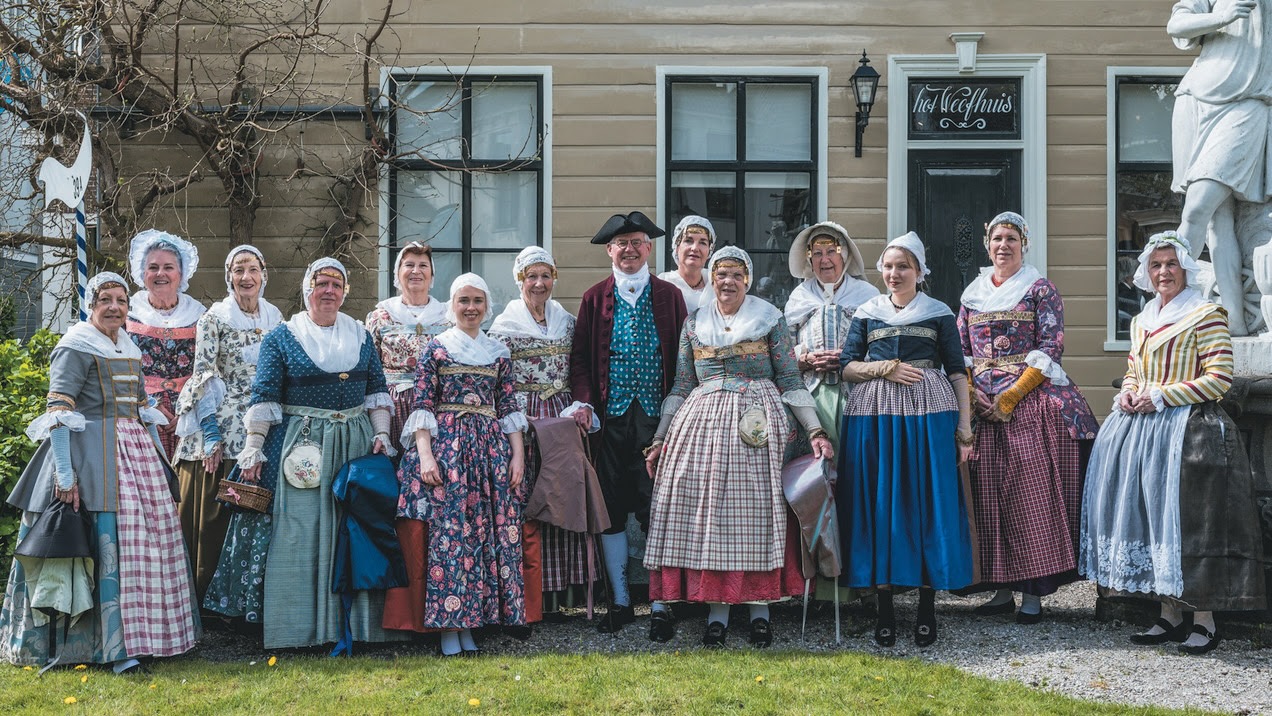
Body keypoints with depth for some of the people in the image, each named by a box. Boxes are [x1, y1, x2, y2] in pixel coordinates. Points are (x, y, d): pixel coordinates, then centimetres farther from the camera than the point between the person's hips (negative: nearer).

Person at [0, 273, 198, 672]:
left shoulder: (130, 349, 17)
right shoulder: (77, 347, -7)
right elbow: (58, 410, -15)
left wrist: (159, 456, 20)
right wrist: (64, 473, -22)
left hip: (137, 451, 8)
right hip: (94, 454, -8)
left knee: (153, 533, 7)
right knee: (108, 541, -9)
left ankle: (143, 634, 19)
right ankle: (114, 645, -5)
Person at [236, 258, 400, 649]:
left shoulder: (361, 337, 11)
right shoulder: (281, 338, 0)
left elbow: (377, 391, 13)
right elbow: (264, 398, -3)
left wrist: (382, 434, 2)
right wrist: (253, 450, -8)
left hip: (356, 443, 4)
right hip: (303, 447, -4)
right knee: (301, 535, -3)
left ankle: (357, 624, 15)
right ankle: (304, 628, 4)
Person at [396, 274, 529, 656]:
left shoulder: (498, 352, 13)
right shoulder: (436, 347, 4)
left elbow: (509, 406, 11)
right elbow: (422, 405, -1)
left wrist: (518, 454, 3)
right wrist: (425, 456, -11)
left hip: (491, 448, 3)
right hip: (446, 444, -3)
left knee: (489, 531, -1)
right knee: (448, 531, -7)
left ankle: (469, 623, 6)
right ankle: (449, 627, -1)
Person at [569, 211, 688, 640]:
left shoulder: (669, 296, 8)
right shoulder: (595, 298, 10)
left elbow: (683, 359, 5)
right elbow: (580, 357, 8)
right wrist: (584, 401, -7)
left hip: (656, 416, -1)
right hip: (610, 416, 2)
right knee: (611, 509, 5)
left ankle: (661, 606, 4)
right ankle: (619, 601, 17)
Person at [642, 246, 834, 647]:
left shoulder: (770, 318, 7)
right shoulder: (694, 324, 13)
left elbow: (790, 381, 5)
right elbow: (680, 388, 14)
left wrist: (815, 431, -3)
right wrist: (660, 440, 10)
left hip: (758, 422, -2)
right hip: (704, 424, 2)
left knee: (757, 510, -4)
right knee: (707, 511, -3)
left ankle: (760, 609, 4)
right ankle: (717, 610, 3)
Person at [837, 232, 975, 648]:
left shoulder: (939, 313, 9)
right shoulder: (867, 313, 13)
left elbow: (957, 372, 7)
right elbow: (847, 367, 11)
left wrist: (964, 429, -1)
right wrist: (886, 368, -7)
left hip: (930, 411, -1)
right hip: (874, 412, 1)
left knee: (929, 501, -3)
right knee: (878, 504, -1)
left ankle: (927, 608, 4)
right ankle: (884, 609, 4)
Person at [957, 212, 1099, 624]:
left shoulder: (1041, 290, 3)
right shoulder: (972, 295, 17)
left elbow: (1050, 349, -5)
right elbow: (961, 352, 16)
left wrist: (1011, 397, -13)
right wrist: (973, 395, -2)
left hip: (1030, 404, -4)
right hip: (982, 407, 4)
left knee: (1032, 495, -9)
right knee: (988, 495, 1)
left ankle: (1034, 593, -3)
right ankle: (1001, 590, 8)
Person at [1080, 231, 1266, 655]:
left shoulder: (1206, 315, -4)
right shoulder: (1142, 321, 18)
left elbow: (1219, 378, -11)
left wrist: (1161, 396, -15)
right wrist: (1128, 393, 2)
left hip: (1189, 426, -7)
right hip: (1142, 427, 7)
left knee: (1188, 518, -9)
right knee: (1149, 511, 3)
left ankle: (1204, 619, -1)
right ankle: (1170, 615, 10)